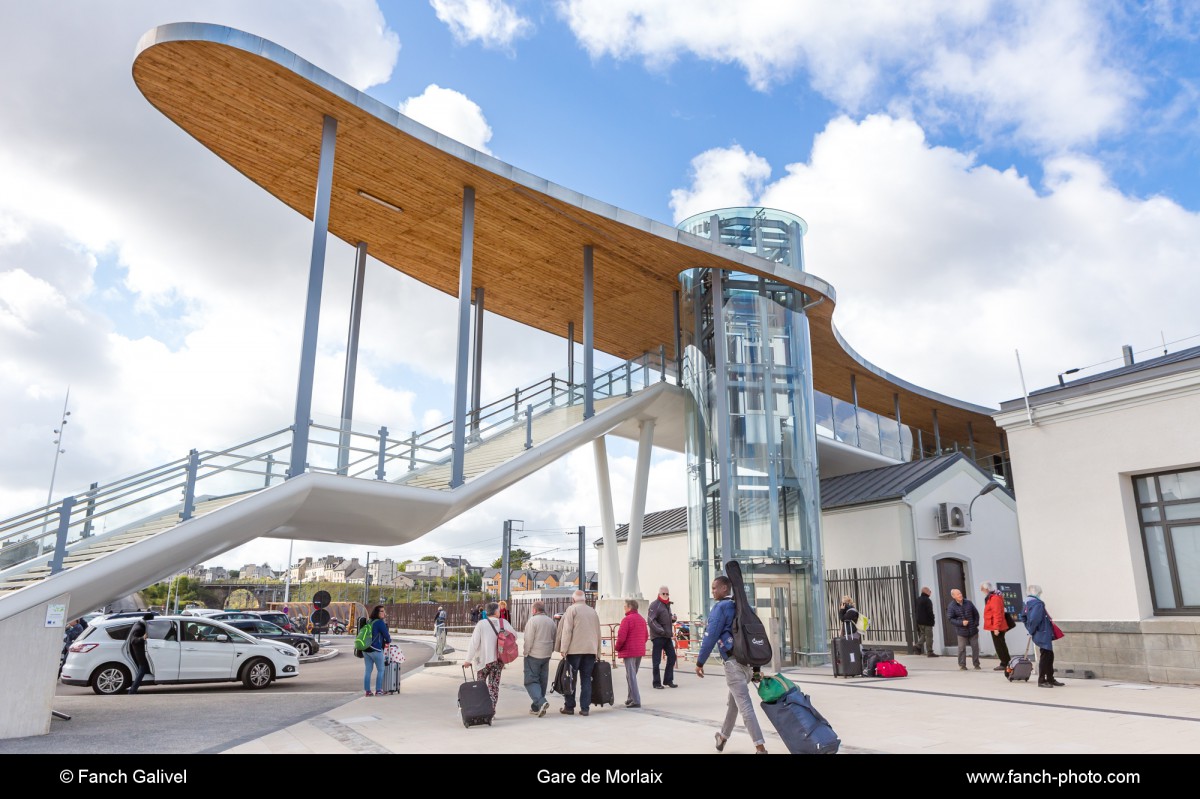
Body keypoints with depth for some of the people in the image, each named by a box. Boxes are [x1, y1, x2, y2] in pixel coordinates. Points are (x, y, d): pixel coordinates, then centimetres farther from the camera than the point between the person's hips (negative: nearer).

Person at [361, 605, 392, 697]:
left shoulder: (368, 621, 12)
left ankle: (367, 691, 11)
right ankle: (378, 691, 4)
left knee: (367, 670, 9)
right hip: (376, 649, -7)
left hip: (366, 649, 7)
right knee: (380, 670, 4)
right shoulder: (380, 622, -12)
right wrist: (388, 641, 16)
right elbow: (386, 634, -8)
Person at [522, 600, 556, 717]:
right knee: (542, 680, 12)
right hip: (546, 655, 7)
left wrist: (525, 652, -3)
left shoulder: (533, 620, -12)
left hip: (533, 655, -7)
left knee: (531, 680, -2)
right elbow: (555, 639, 12)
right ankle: (536, 707, 18)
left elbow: (529, 639, -15)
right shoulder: (551, 621, 9)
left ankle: (541, 702, -21)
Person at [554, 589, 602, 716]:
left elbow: (567, 630, -10)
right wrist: (597, 652, 20)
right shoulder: (593, 612, 15)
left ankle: (569, 707, 8)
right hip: (591, 650, 4)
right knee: (586, 679, 6)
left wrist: (563, 649, -9)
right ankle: (585, 708, 4)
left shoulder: (572, 609, -2)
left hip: (575, 649, -4)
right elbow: (598, 632, 16)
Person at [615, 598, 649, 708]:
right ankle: (630, 698, 23)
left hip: (629, 651, -8)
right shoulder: (642, 619, 11)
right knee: (633, 675, 18)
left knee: (631, 676, -3)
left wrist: (617, 648, -2)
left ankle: (636, 701, -5)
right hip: (640, 651, 8)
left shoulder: (627, 619, -14)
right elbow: (646, 635, 17)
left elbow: (621, 637, -18)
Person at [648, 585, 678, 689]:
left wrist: (673, 618, 4)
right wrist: (662, 631, -20)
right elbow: (651, 621, -18)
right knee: (656, 660, -1)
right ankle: (656, 682, 8)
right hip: (658, 637, -8)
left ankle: (668, 680, 17)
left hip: (668, 636, 8)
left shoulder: (667, 604, 17)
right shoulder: (655, 605, -10)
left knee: (672, 657, 7)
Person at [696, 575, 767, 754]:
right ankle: (723, 736, 38)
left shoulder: (720, 607, -8)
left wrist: (700, 662, -7)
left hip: (733, 662, -8)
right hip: (748, 660, 8)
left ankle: (760, 747, -11)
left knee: (744, 705, -7)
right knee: (733, 701, 22)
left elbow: (711, 636, -14)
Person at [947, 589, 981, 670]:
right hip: (961, 632, -3)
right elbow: (950, 619, -10)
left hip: (973, 630, 3)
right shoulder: (951, 606, -8)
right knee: (962, 648, -3)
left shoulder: (968, 603, 3)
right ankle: (962, 665, 8)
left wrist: (976, 624, 4)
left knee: (975, 647, 8)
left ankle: (976, 664, 22)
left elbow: (976, 613, 12)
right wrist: (961, 623, -19)